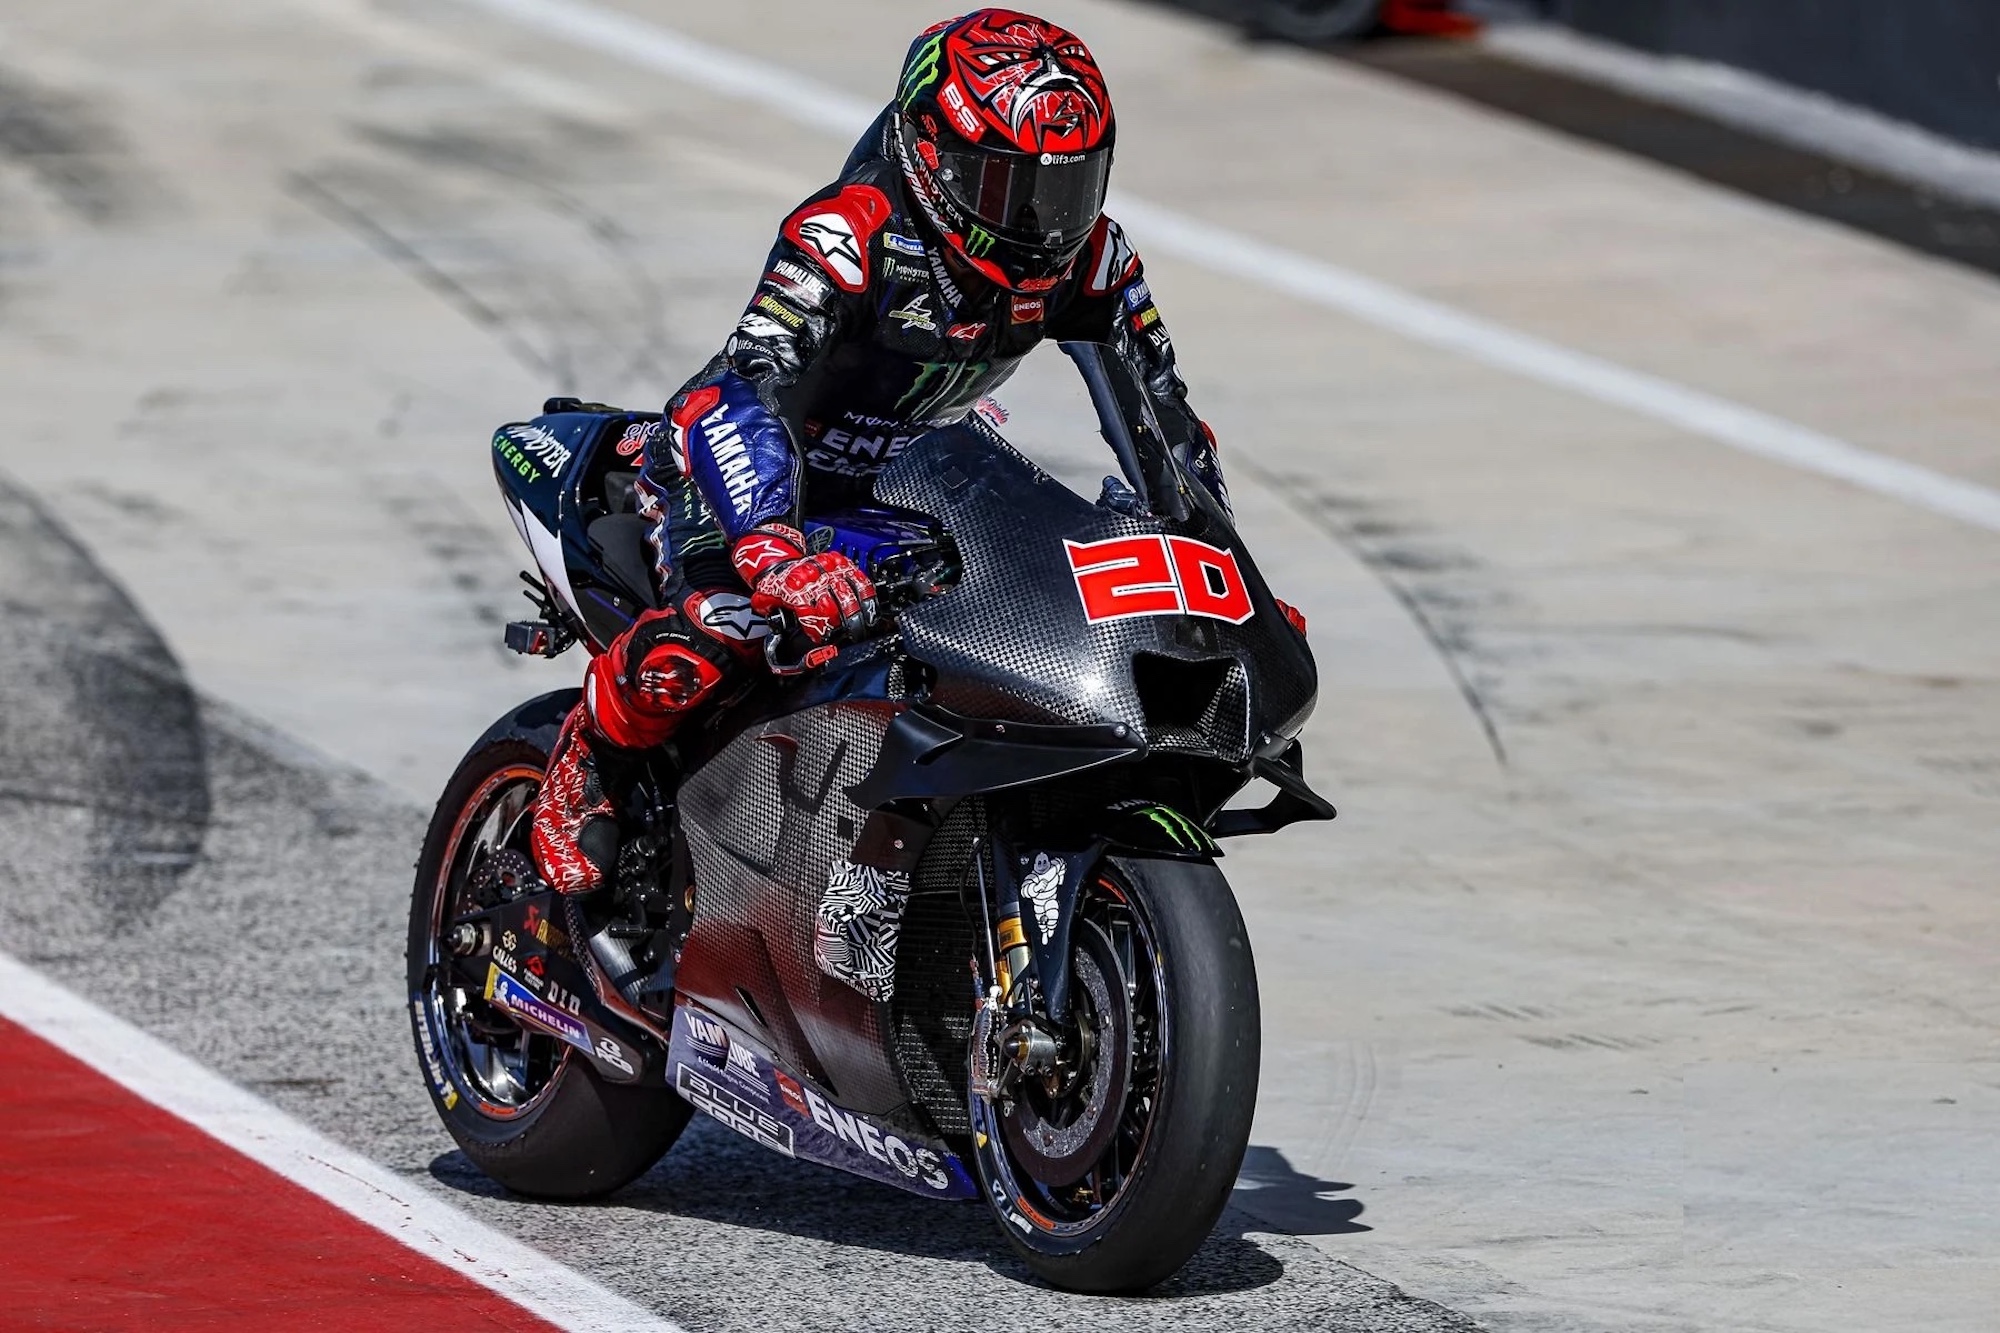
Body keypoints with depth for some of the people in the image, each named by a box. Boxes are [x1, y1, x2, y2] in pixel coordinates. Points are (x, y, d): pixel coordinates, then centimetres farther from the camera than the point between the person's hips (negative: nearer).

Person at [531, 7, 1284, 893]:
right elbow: (737, 396, -45)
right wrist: (776, 554, -61)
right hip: (764, 476, -7)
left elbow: (1162, 416, 0)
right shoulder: (849, 234, -34)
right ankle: (580, 780, -5)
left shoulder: (1086, 258, -14)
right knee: (714, 629, -35)